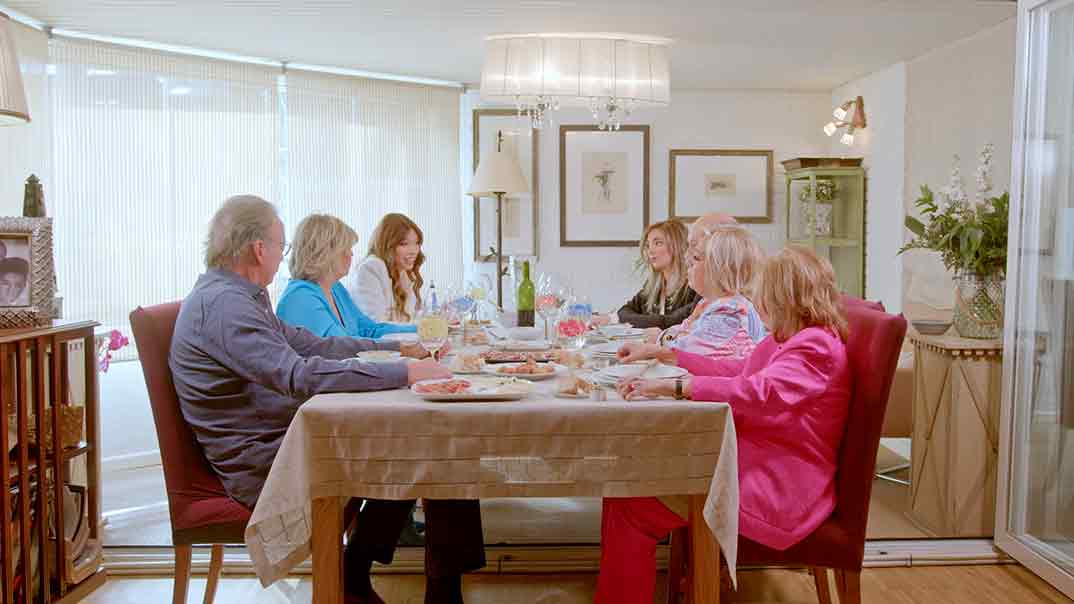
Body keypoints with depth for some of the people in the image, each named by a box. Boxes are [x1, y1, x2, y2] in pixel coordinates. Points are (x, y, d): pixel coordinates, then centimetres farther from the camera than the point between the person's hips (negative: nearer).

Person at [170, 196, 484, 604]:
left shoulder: (237, 296, 15)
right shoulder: (221, 303, -19)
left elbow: (309, 344, 21)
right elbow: (299, 376, -30)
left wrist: (397, 348, 19)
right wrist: (403, 373, -28)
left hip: (281, 441, 10)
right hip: (264, 467, -10)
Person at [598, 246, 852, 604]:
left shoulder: (817, 346, -14)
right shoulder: (789, 339, 19)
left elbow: (760, 392, -30)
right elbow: (738, 372, 32)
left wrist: (673, 386, -32)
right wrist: (671, 356, 31)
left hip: (777, 487, -10)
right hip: (748, 460, 10)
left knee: (630, 507, -19)